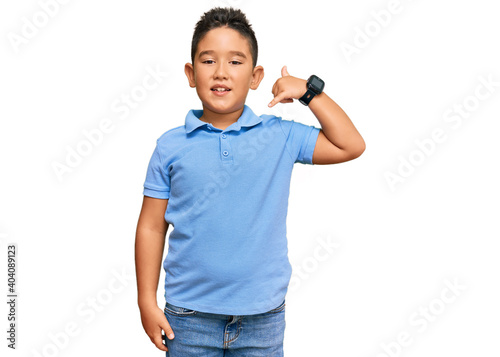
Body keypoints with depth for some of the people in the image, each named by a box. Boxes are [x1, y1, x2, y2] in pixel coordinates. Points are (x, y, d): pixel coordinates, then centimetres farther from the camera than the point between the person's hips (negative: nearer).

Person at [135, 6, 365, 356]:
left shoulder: (280, 136, -1)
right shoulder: (171, 146, -2)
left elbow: (351, 146, 0)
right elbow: (151, 226, 1)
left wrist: (309, 91, -3)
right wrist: (147, 301, -1)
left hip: (262, 317, 1)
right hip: (189, 317, 0)